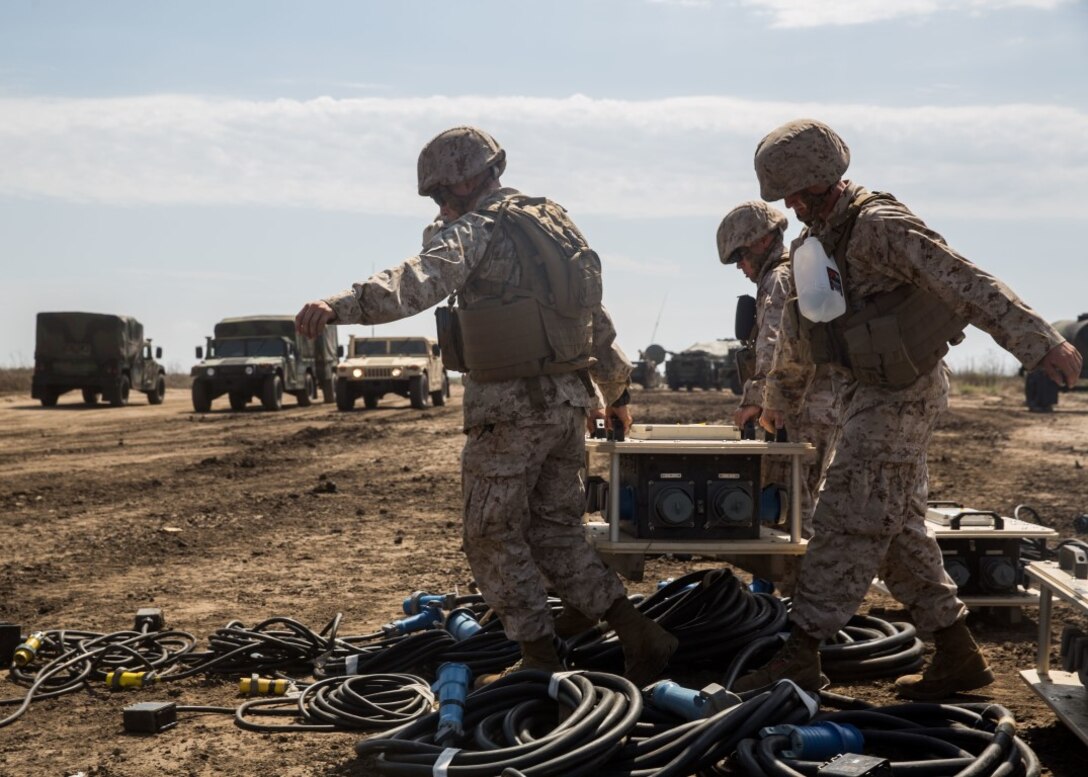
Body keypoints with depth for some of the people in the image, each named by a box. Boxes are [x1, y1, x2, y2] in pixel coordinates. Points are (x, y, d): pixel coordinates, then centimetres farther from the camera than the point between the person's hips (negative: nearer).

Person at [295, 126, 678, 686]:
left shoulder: (477, 231, -9)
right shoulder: (556, 225, 17)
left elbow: (418, 281, -30)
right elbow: (596, 319, 26)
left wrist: (338, 307, -43)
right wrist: (615, 389, 37)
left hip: (511, 407, -8)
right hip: (570, 400, 8)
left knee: (493, 535, 5)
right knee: (555, 532, 16)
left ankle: (541, 660, 7)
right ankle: (639, 636, 13)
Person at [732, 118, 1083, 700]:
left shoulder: (881, 226, -18)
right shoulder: (817, 238, 12)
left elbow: (966, 285, -25)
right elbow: (797, 324, 27)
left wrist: (1040, 343, -32)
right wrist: (775, 393, 38)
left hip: (904, 392, -10)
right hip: (873, 393, 10)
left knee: (848, 521, -9)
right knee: (896, 527, 11)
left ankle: (800, 657, -5)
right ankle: (958, 655, 19)